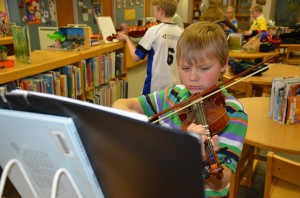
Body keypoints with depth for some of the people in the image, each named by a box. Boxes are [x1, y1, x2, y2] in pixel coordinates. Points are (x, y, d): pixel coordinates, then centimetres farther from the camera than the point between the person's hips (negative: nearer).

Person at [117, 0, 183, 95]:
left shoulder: (154, 30, -12)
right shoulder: (182, 32, 0)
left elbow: (136, 57, -9)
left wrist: (127, 38, 7)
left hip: (155, 85, -4)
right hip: (175, 85, 4)